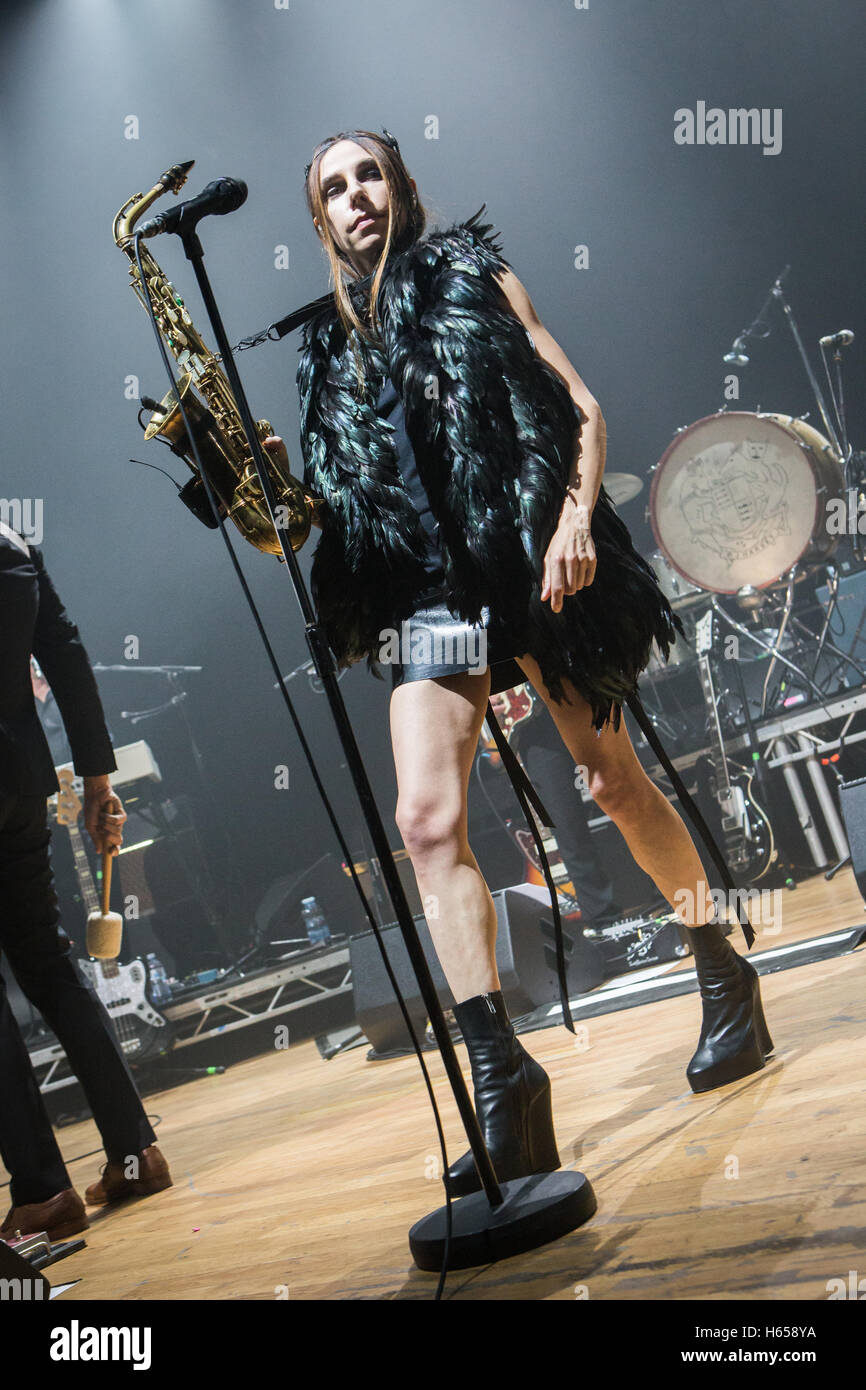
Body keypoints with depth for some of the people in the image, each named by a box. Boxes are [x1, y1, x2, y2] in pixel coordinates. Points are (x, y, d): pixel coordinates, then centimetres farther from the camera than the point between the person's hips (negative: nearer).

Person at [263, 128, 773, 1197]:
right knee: (425, 818, -15)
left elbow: (581, 409, 2)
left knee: (615, 783, 5)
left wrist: (576, 518, -13)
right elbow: (334, 503, 17)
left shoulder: (473, 274, 9)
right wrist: (273, 475, -3)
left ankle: (725, 980, 26)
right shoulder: (328, 347, 19)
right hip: (428, 590, 3)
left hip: (531, 558, -3)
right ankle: (503, 1084, -16)